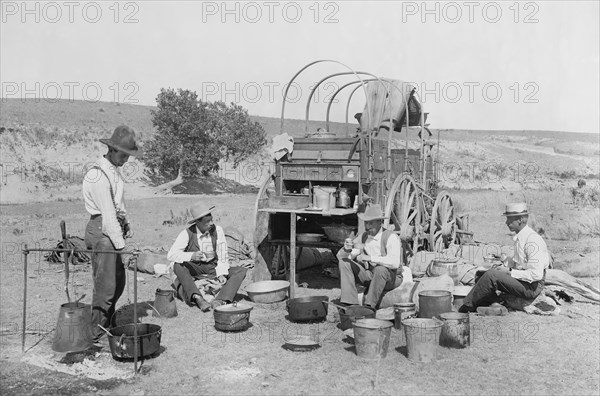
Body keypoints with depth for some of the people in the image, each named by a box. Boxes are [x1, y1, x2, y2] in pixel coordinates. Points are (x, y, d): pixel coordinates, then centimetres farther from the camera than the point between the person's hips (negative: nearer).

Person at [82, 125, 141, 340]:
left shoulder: (114, 170, 12)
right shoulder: (97, 176, -19)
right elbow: (107, 214, -22)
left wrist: (126, 224, 8)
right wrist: (121, 245, -23)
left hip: (113, 228, 10)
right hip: (101, 231, -10)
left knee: (118, 281, 17)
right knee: (105, 284, -7)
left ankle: (108, 323, 33)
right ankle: (95, 334, 4)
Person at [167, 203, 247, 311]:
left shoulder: (217, 230, -6)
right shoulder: (187, 233, -13)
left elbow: (222, 255, -6)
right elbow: (171, 255, -23)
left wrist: (221, 274, -22)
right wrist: (191, 256, -40)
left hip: (213, 270, 2)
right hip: (193, 271, -2)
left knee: (241, 271, -18)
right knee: (178, 266, -33)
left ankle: (219, 300, -37)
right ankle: (198, 298, -47)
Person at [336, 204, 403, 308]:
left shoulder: (391, 237, -19)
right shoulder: (363, 237, -1)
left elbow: (395, 262, -36)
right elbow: (340, 256, -1)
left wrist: (370, 258, -38)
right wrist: (346, 249, -25)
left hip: (391, 278, -6)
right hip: (370, 276, 6)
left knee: (380, 269, -39)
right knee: (344, 262, -11)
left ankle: (369, 306, -26)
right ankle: (350, 302, -20)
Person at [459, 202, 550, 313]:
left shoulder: (532, 240, -21)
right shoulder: (520, 237, 9)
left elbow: (536, 274, -25)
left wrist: (509, 272, -18)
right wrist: (506, 260, 0)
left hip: (532, 287, -10)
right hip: (521, 280, 10)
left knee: (491, 275, -22)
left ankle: (468, 306, -10)